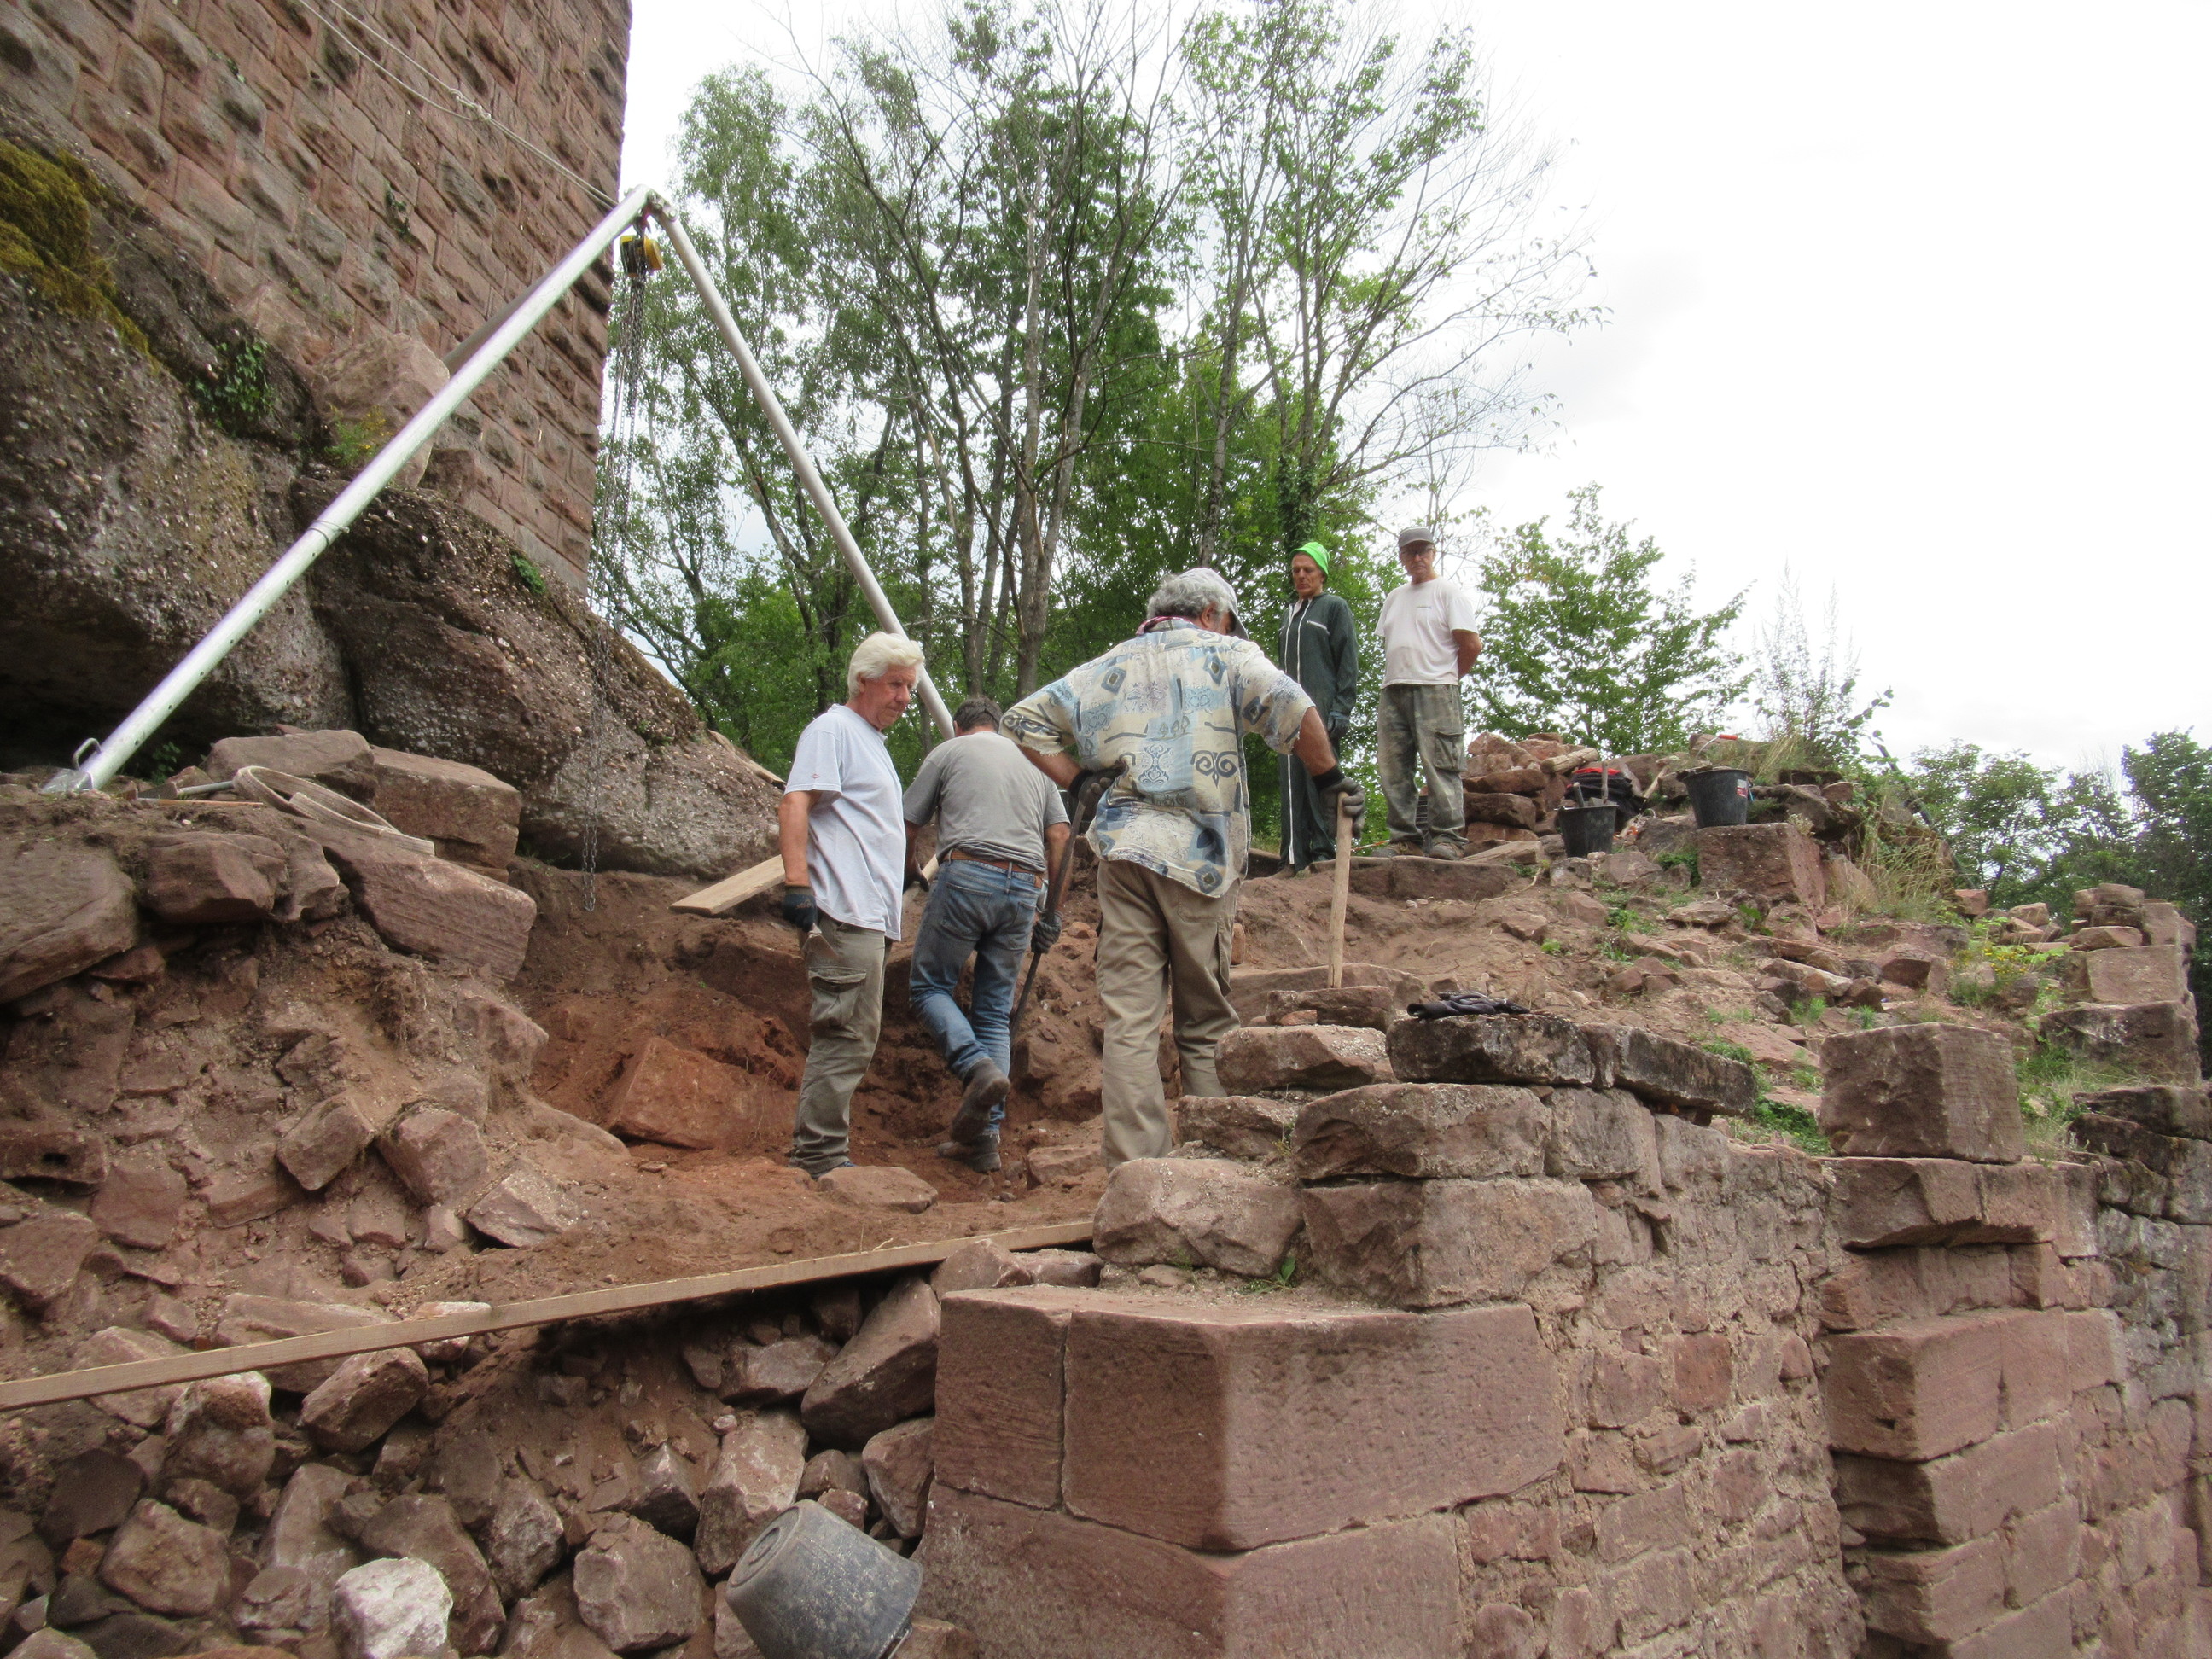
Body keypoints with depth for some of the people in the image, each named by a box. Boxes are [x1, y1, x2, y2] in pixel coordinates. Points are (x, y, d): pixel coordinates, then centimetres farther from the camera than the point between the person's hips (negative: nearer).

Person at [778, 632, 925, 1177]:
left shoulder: (872, 741, 27)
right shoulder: (832, 730, -3)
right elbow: (794, 805, -16)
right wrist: (796, 884, -27)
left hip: (868, 916, 10)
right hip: (843, 912, -10)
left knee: (851, 1038, 11)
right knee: (848, 1036, -11)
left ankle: (819, 1153, 16)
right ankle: (820, 1153, -7)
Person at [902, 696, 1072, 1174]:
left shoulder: (948, 751, 14)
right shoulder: (1034, 762, 25)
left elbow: (909, 828, 15)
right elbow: (1059, 838, 15)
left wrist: (910, 875, 35)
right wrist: (1049, 911, 18)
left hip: (967, 875, -4)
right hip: (1025, 888, 4)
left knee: (930, 984, 8)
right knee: (996, 1011, 9)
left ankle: (977, 1067, -19)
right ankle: (983, 1138, 4)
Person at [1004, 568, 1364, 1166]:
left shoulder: (1113, 664, 21)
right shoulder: (1223, 652, 10)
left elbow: (1025, 719, 19)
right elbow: (1289, 706, -9)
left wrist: (1077, 782, 15)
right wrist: (1330, 778, 1)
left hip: (1125, 846, 2)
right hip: (1200, 851, -2)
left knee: (1129, 1019, -2)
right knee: (1207, 1023, 7)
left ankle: (1137, 1170, -6)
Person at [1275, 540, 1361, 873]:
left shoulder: (1335, 607, 5)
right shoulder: (1289, 613, 22)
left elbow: (1348, 663, -2)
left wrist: (1340, 711, -11)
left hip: (1323, 708, -6)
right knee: (1292, 780, 1)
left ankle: (1324, 852, -6)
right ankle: (1295, 858, 2)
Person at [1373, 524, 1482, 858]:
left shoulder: (1448, 593, 0)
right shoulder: (1393, 598, 21)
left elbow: (1472, 644, -5)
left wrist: (1447, 678, 2)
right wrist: (1395, 678, 11)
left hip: (1434, 692, -7)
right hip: (1393, 692, 7)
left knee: (1440, 767, -10)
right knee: (1394, 769, 4)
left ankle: (1448, 837, -9)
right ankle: (1405, 838, 9)